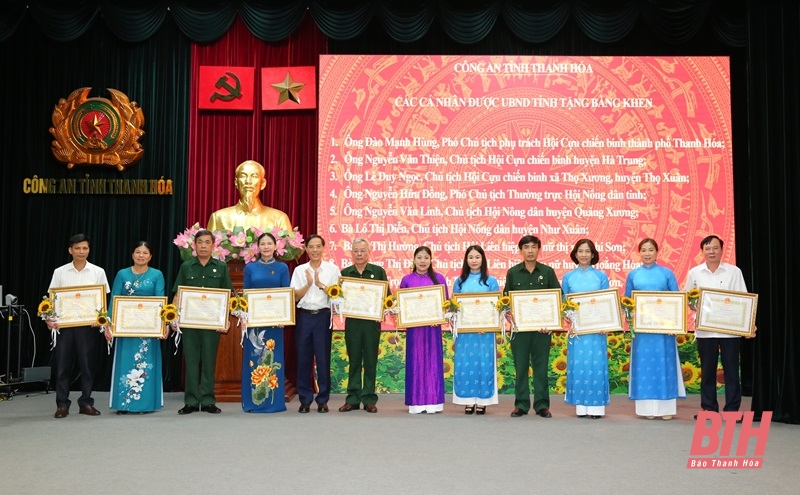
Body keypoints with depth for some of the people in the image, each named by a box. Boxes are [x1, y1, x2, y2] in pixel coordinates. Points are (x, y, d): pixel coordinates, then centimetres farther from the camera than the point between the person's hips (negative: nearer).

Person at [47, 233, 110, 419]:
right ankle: (62, 404, 11)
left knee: (87, 365, 3)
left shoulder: (98, 272, 3)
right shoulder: (60, 272, 5)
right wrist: (49, 318, -9)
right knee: (62, 365, 3)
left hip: (88, 325, 0)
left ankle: (86, 403, 13)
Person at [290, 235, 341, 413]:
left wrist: (320, 284, -12)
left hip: (323, 316, -2)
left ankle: (323, 400, 11)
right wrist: (309, 284, -10)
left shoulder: (332, 269, 3)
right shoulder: (299, 270, 8)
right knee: (303, 358, 4)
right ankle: (305, 399, 13)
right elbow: (295, 296, 3)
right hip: (304, 316, 2)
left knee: (323, 358, 1)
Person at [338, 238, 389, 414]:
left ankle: (369, 399, 10)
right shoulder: (345, 273, 8)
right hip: (352, 321, 1)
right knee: (354, 361, 6)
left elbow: (387, 296, 2)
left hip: (372, 321, -1)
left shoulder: (378, 271, 4)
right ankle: (353, 399, 12)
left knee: (370, 361, 4)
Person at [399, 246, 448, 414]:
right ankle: (416, 402, 7)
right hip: (414, 325, 0)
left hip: (433, 325, 0)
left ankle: (433, 401, 8)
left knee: (432, 361, 2)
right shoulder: (407, 280, 6)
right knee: (415, 361, 2)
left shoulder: (438, 278, 6)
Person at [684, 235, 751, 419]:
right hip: (705, 329, 1)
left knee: (731, 369, 3)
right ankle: (709, 407, 17)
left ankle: (732, 409, 11)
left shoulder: (734, 272, 0)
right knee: (707, 370, 8)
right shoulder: (694, 272, 4)